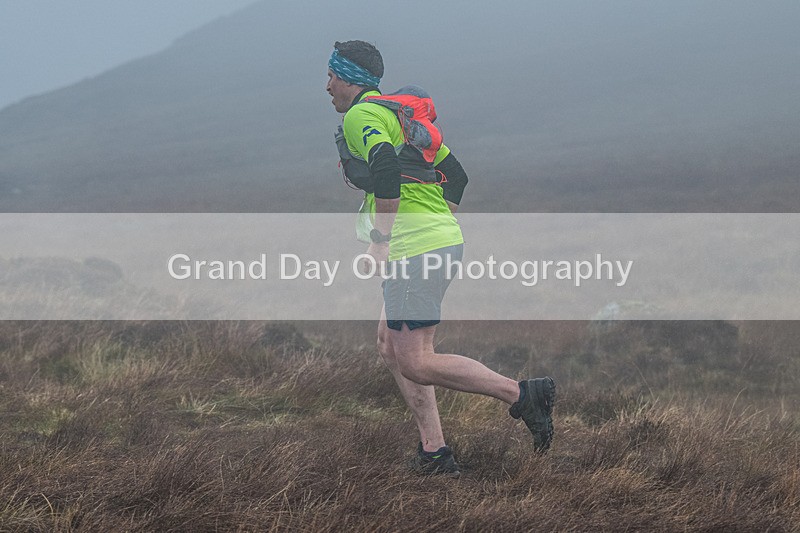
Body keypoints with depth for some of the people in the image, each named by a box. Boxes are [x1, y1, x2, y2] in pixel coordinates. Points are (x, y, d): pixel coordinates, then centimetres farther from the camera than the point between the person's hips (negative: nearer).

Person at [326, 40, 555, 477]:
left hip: (417, 246, -10)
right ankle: (434, 452, 10)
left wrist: (380, 240, -18)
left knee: (415, 363, -10)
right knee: (390, 344, 15)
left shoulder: (361, 116, -6)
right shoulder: (397, 112, 24)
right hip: (445, 237, 10)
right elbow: (456, 176, 25)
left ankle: (522, 395, -13)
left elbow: (385, 173, -24)